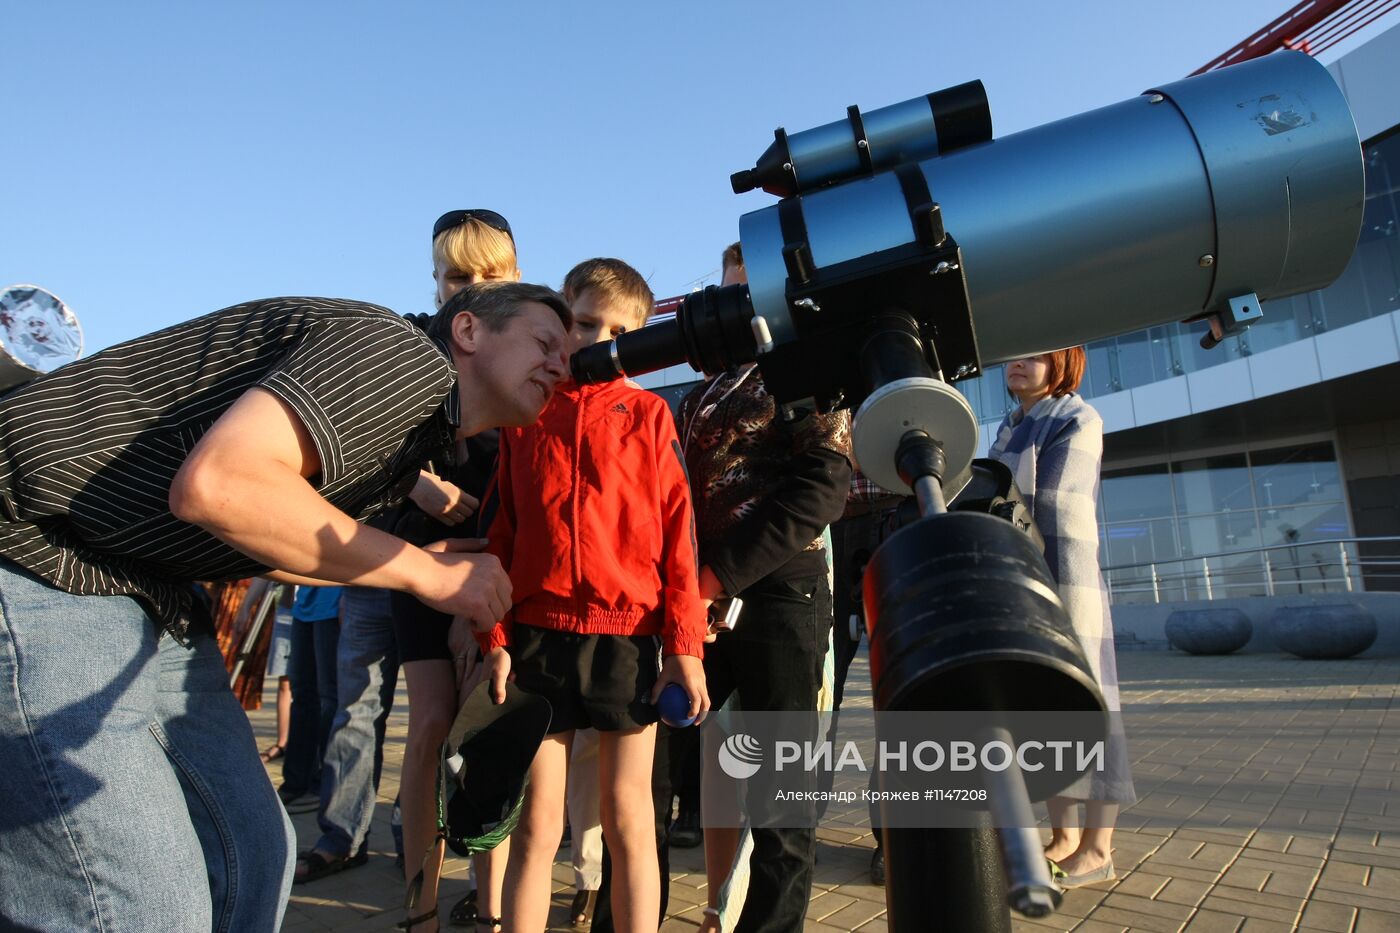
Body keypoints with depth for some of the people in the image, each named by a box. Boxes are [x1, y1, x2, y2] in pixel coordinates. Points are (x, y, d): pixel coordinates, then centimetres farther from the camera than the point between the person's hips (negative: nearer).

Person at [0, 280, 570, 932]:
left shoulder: (422, 432, 13)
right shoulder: (410, 355, -16)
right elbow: (218, 481, -29)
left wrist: (422, 567, 13)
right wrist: (423, 573, -17)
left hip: (150, 599, 10)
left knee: (249, 854, 12)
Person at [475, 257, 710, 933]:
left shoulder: (648, 415, 5)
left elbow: (677, 535, 0)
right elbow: (499, 535, 7)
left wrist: (684, 644, -5)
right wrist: (495, 637, 0)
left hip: (627, 638, -1)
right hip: (537, 637, 1)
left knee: (627, 821, 8)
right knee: (537, 826, 8)